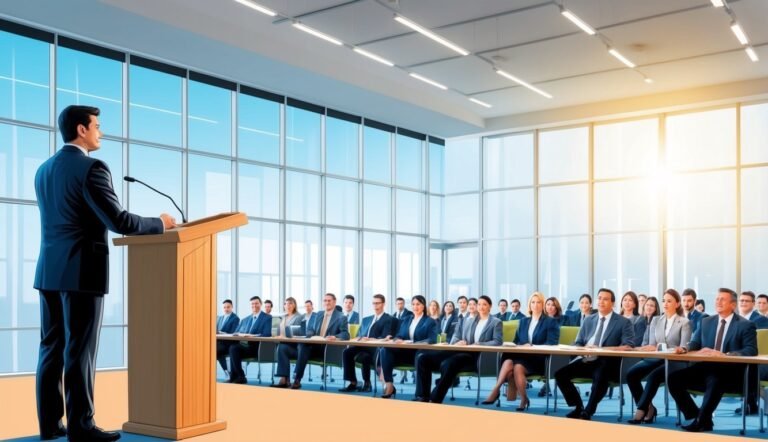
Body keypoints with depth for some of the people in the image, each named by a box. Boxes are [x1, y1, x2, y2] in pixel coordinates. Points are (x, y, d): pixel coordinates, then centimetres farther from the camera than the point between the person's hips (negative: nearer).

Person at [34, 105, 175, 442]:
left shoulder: (44, 169, 14)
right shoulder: (91, 168, -12)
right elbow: (118, 221, -18)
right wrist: (159, 224, -3)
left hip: (50, 270, 8)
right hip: (82, 272, -8)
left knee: (52, 348, 11)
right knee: (79, 350, -3)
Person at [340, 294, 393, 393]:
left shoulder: (388, 319, 6)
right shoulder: (366, 319, 26)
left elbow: (384, 337, -7)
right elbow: (359, 334, 20)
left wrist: (370, 339, -22)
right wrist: (358, 338, -5)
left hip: (376, 349, -6)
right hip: (363, 346, 6)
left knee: (364, 356, -36)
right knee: (347, 351, -23)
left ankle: (367, 383, -16)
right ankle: (352, 383, -21)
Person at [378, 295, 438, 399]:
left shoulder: (431, 322, 6)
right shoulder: (406, 320, 23)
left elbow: (432, 340, -10)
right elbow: (399, 335, 14)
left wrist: (413, 343, -24)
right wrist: (398, 340, -14)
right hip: (405, 352, 4)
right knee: (385, 350, -25)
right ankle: (388, 385, -31)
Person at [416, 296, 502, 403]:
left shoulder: (496, 322, 10)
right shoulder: (468, 320, 26)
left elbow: (497, 342, -4)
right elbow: (457, 336, 22)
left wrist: (478, 344, -17)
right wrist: (457, 342, -3)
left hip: (478, 357, -6)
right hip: (461, 352, 6)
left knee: (448, 364, -38)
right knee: (423, 357, -14)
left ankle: (434, 399, -28)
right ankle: (423, 397, -17)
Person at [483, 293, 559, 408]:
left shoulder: (551, 321, 6)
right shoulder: (523, 321, 22)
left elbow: (552, 343, -6)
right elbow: (516, 341, 20)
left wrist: (533, 346, -18)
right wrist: (521, 346, -5)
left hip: (540, 359, -4)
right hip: (522, 355, 4)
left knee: (518, 367, -34)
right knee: (508, 362, -32)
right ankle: (496, 391, -35)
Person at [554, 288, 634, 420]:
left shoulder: (624, 322, 3)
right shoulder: (588, 320, 17)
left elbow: (628, 346, -9)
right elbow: (577, 343, 17)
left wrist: (605, 350, -23)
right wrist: (584, 348, -9)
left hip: (607, 363, -5)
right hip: (586, 360, 5)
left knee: (600, 377, -38)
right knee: (560, 374, -15)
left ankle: (587, 412, -23)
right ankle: (578, 407, 2)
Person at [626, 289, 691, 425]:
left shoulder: (684, 322, 4)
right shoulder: (655, 320, 16)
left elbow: (684, 346, -8)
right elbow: (651, 344, 9)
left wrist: (680, 349, -28)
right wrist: (654, 348, -13)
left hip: (675, 362, -5)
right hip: (656, 359, 5)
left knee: (653, 376, -35)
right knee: (631, 374, -21)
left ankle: (641, 410, -29)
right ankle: (648, 407, -9)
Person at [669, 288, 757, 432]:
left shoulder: (746, 325, 2)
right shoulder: (706, 322, 17)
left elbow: (751, 350, -11)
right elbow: (695, 344, 16)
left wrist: (726, 355, -27)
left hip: (730, 372, -5)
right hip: (705, 368, 5)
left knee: (714, 380, -39)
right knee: (674, 378, -17)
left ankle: (702, 421, -23)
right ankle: (698, 416, -7)